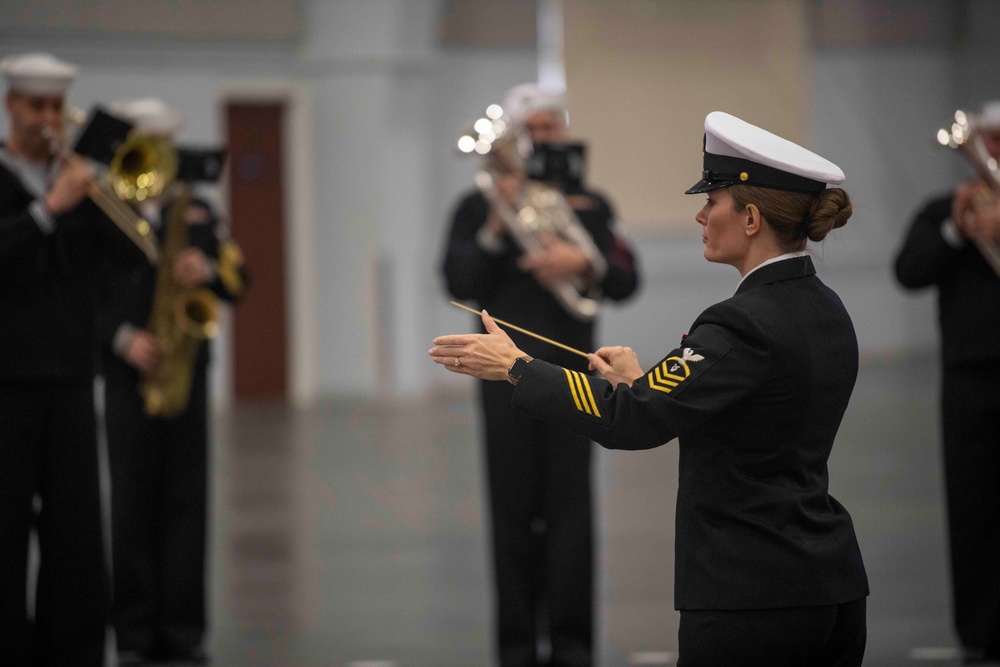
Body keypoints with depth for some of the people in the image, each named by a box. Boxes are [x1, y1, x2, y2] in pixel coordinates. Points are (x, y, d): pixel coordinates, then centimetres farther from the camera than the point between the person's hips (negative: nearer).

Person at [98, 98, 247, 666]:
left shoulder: (197, 211, 15)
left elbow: (239, 282, 10)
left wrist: (208, 271, -11)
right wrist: (123, 338, -17)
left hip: (187, 369, 3)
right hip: (129, 375, -3)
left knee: (187, 499, 1)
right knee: (133, 500, -3)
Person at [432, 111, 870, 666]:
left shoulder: (748, 323, -17)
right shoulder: (828, 313, 10)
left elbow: (629, 421, -22)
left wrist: (514, 366, -12)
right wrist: (643, 383, 19)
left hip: (751, 602, -9)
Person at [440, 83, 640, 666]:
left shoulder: (589, 204, 11)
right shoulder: (479, 206, 6)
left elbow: (626, 283, 4)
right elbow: (460, 284, -5)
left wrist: (585, 262, -15)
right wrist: (496, 226, -16)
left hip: (570, 370, 1)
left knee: (570, 504, -2)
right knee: (514, 507, 0)